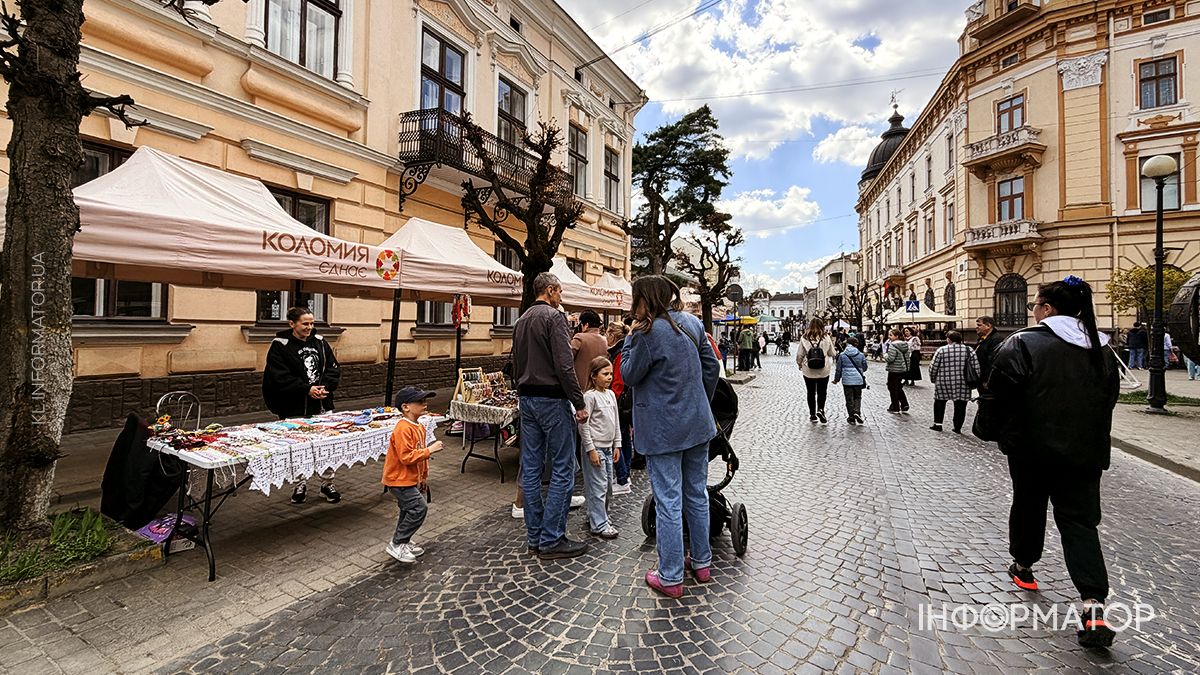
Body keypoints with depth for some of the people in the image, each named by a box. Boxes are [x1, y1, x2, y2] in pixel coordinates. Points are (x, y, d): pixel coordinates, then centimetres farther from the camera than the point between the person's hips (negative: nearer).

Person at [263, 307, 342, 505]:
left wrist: (325, 387, -12)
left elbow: (334, 368, 4)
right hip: (295, 409, -3)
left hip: (322, 406, 3)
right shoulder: (280, 346, -7)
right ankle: (300, 485, 28)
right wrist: (307, 389, -19)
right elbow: (279, 377, -14)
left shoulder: (320, 342, 6)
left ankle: (327, 484, 22)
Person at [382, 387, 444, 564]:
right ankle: (396, 545, 1)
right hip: (399, 479, -10)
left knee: (409, 510, 19)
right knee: (419, 508, -12)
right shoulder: (403, 429, -25)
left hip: (410, 478, 10)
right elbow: (406, 457, -30)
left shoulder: (419, 427, 6)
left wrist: (424, 475, 22)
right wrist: (430, 450, -27)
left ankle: (403, 542, 35)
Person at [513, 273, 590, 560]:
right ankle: (551, 540, 4)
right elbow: (564, 366, -18)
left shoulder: (521, 320, 16)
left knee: (531, 469, 10)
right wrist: (580, 404, -14)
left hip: (526, 399, 9)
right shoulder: (554, 317, -11)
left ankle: (535, 536, 19)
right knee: (562, 470, -1)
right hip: (552, 399, -9)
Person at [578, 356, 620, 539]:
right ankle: (598, 525, 9)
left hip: (608, 447, 8)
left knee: (608, 485, 16)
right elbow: (583, 424, -16)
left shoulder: (611, 394, 9)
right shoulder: (590, 396, -14)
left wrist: (617, 445, 13)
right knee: (598, 487, -2)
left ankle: (597, 516, 31)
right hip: (595, 448, -8)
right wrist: (591, 449, -17)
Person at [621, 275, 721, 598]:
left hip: (663, 431, -7)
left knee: (668, 502, 3)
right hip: (698, 424, 7)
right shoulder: (692, 323, 5)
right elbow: (712, 366, 10)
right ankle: (701, 562, 33)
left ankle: (670, 578, 14)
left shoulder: (648, 333, -16)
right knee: (697, 495, 18)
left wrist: (630, 338, -1)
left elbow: (629, 376, -7)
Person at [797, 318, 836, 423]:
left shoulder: (804, 338, -6)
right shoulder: (826, 338, -6)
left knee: (811, 393, 12)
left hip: (808, 371, 1)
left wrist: (800, 364, 15)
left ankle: (812, 414, 18)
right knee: (822, 392, 12)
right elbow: (832, 354, 4)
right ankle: (820, 409, -8)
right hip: (823, 370, 0)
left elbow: (799, 355, -3)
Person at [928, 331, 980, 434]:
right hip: (962, 384, 1)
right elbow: (976, 367, -2)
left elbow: (933, 367, -3)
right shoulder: (968, 350, -1)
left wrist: (933, 378, 11)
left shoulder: (941, 350, -6)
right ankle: (958, 428, 13)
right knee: (960, 405, 10)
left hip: (943, 383, -1)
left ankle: (938, 424, 14)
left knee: (939, 402, 15)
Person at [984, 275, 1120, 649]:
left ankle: (1023, 565, 37)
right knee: (1080, 522, 7)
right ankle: (1093, 603, -4)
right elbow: (1109, 398, 14)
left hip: (1032, 449, -4)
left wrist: (1002, 432, 2)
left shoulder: (1023, 344, -14)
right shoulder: (1102, 349, 6)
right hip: (1085, 452, 4)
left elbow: (1000, 394, -14)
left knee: (1028, 506, 17)